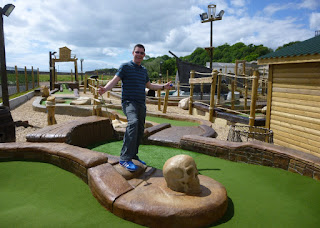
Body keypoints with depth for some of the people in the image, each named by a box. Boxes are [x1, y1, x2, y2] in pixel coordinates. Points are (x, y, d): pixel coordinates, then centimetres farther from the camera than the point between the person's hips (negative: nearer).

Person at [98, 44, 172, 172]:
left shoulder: (144, 70, 20)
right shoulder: (125, 67, 1)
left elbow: (149, 85, 34)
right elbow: (114, 80, -9)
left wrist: (163, 86, 31)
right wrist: (105, 88, -28)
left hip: (141, 104, 7)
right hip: (129, 102, -7)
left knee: (140, 131, 7)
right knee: (133, 122, -32)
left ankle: (133, 155, 23)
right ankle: (125, 158, -33)